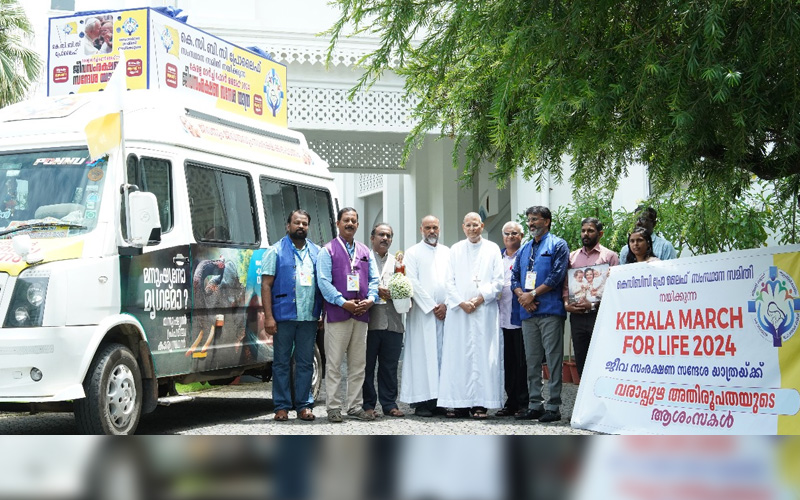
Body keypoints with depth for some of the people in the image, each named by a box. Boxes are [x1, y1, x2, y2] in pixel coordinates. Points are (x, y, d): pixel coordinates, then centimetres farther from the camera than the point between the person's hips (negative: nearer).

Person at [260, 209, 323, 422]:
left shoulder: (317, 252, 14)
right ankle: (282, 406, 6)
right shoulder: (276, 251, 3)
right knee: (282, 362, 1)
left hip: (309, 317, 3)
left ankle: (304, 405, 12)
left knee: (306, 362, 6)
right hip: (284, 315, -3)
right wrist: (268, 316, -10)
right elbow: (266, 285, -2)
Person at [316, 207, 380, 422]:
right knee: (334, 364, -4)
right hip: (337, 314, -5)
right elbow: (324, 281, -7)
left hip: (361, 314, 5)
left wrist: (370, 299, -6)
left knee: (358, 364, 8)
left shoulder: (365, 252, 17)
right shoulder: (328, 250, 1)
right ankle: (333, 407, 0)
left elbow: (373, 279, 14)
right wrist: (343, 302, -16)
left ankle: (355, 406, 15)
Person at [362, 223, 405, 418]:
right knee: (367, 365, -2)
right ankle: (367, 405, 4)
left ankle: (389, 404, 10)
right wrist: (376, 291, -12)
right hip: (369, 321, -4)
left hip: (393, 322, 4)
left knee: (390, 366, 5)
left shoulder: (397, 262, 21)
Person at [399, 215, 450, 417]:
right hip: (422, 313, -4)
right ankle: (422, 402, -6)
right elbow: (413, 283, -5)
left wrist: (446, 305, -4)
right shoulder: (412, 253, 4)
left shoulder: (447, 253, 16)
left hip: (445, 312, 4)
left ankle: (439, 399, 3)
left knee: (442, 354, 1)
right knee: (423, 355, -7)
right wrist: (432, 306, -10)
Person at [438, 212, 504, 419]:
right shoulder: (455, 250, 12)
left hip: (485, 310, -1)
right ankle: (460, 403, -1)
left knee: (483, 355, -5)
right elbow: (449, 281, 7)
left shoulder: (492, 249, 8)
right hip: (458, 310, 1)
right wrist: (461, 302, -7)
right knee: (458, 355, -3)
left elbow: (498, 281, 3)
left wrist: (480, 298, -9)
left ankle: (480, 403, -5)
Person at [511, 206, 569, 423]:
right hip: (527, 312, 7)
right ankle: (535, 404, 12)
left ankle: (554, 406, -5)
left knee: (553, 358, -6)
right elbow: (515, 277, 17)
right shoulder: (524, 250, 21)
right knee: (532, 360, 7)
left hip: (550, 311, -7)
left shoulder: (557, 245, 1)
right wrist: (522, 296, -4)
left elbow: (557, 276, -9)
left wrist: (533, 294, -11)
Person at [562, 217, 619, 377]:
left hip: (599, 315, -5)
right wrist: (566, 303, -3)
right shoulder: (572, 256, 16)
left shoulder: (609, 256, 2)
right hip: (577, 315, 5)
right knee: (581, 362, 8)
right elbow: (566, 284, 15)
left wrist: (593, 305, -15)